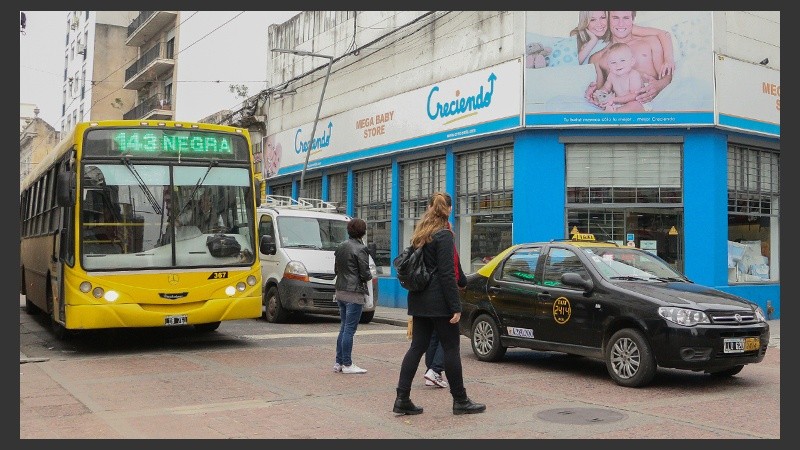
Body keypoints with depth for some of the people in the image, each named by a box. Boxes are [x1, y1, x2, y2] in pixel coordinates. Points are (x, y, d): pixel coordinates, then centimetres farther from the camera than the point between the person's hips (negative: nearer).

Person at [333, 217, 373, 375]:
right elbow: (365, 274, -15)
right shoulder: (360, 249, -14)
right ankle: (347, 364, 1)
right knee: (349, 329, -3)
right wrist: (370, 276, 5)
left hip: (340, 291, 8)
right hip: (354, 294, -8)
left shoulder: (340, 247, 11)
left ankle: (339, 362, 18)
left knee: (344, 328, 14)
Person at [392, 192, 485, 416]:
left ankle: (402, 399, 5)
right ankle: (460, 401, 9)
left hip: (419, 300, 8)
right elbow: (447, 274, -17)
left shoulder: (420, 234, 14)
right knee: (451, 348, 1)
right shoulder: (444, 235, -12)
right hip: (438, 302, -8)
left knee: (417, 347, 8)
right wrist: (455, 307, -17)